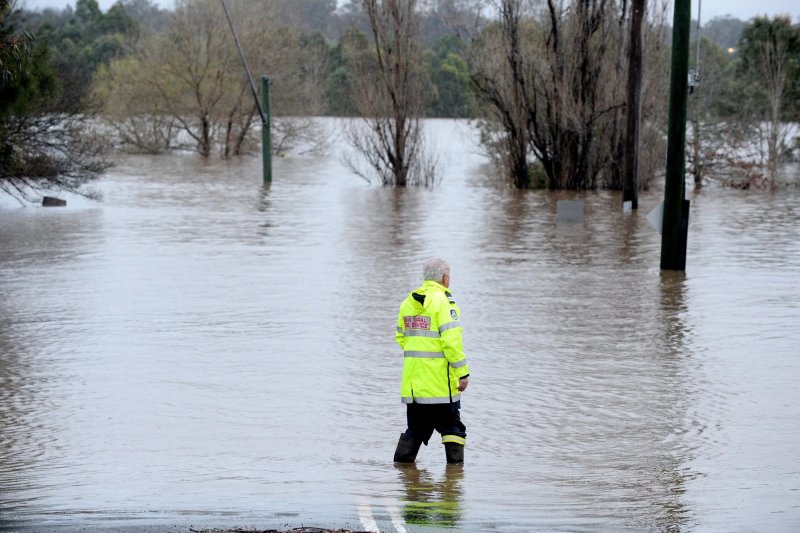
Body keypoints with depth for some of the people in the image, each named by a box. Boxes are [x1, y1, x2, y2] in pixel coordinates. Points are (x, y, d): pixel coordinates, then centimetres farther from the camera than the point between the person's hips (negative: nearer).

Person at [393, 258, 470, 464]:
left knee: (416, 427, 16)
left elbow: (401, 337, 17)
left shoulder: (408, 302, 11)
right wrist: (462, 373, -14)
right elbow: (451, 341, -18)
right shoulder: (444, 302, -12)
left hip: (413, 382, 7)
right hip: (440, 382, -7)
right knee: (452, 428, 4)